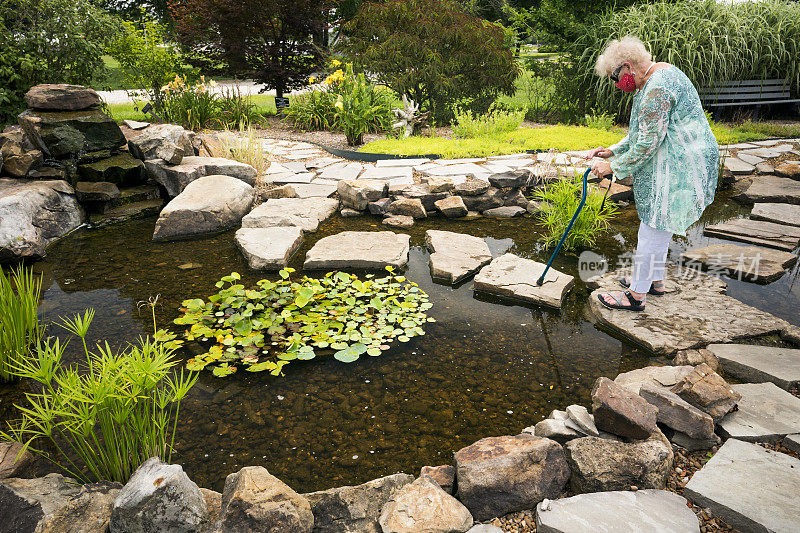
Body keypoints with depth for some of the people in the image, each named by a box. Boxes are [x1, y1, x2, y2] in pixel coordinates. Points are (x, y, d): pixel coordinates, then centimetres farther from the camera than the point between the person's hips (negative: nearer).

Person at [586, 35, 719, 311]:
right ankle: (655, 280, 34)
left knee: (654, 226, -4)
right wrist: (613, 151, 11)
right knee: (658, 222, 19)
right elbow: (644, 132, 18)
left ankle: (637, 295, 7)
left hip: (679, 165, -11)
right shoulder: (658, 76, 13)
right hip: (671, 163, 11)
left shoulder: (657, 88, -23)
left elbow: (648, 143, -23)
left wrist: (614, 167, -12)